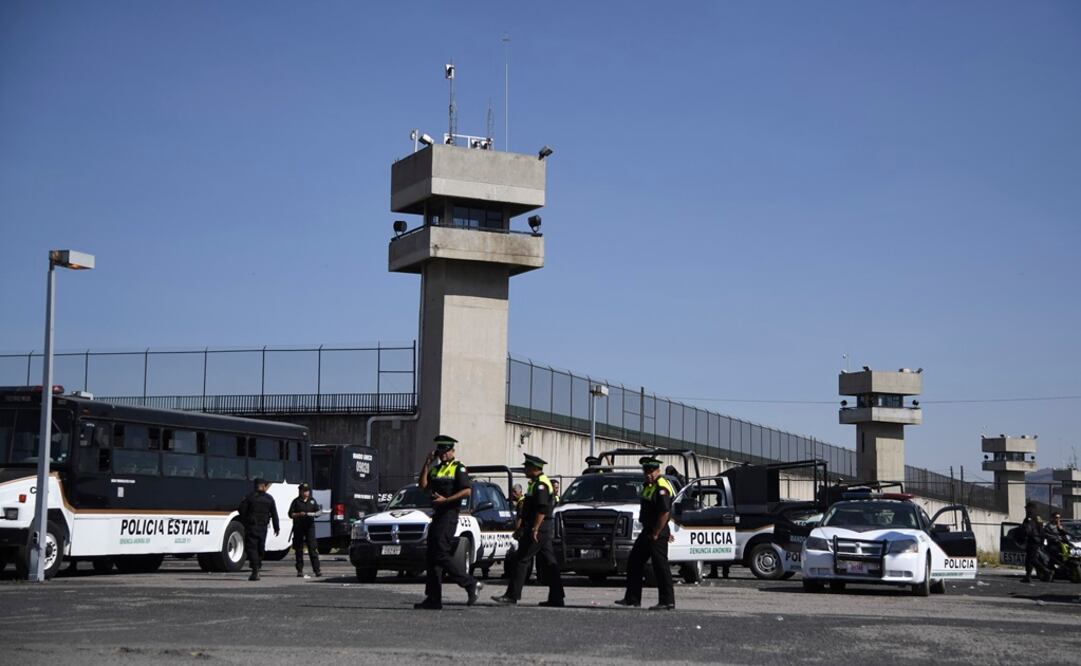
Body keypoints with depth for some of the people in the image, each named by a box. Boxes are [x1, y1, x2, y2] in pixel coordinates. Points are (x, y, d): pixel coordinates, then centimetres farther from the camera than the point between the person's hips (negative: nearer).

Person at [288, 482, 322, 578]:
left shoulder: (312, 500, 12)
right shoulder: (296, 501, 5)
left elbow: (318, 512, 14)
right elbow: (291, 514, 2)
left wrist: (312, 514, -7)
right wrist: (299, 514, -14)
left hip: (310, 526, 1)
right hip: (298, 527, -1)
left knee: (313, 548, -6)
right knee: (299, 549, 3)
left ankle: (316, 570, -8)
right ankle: (300, 570, 9)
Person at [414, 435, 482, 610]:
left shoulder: (458, 468, -4)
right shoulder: (435, 469, 19)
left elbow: (467, 491, -14)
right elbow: (422, 485, 7)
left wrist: (445, 500, -19)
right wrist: (426, 464, 1)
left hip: (449, 515, -9)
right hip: (437, 515, 9)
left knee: (441, 554, -15)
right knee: (431, 557, 6)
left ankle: (471, 584, -7)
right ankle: (433, 598, 7)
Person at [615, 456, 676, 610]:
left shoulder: (662, 488, -18)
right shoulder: (649, 485, 14)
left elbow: (665, 513, -24)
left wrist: (655, 534, -19)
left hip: (657, 534, -11)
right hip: (647, 531, 11)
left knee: (660, 567, -7)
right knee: (634, 563, 14)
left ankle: (667, 602, -2)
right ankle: (632, 598, 21)